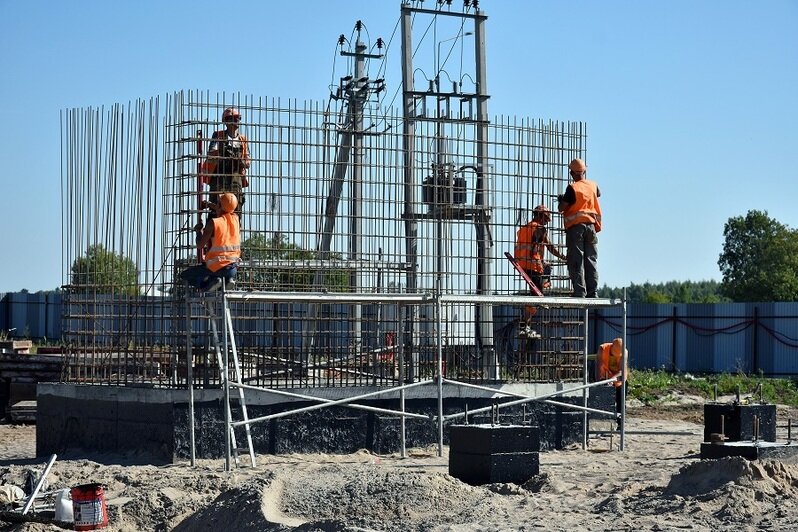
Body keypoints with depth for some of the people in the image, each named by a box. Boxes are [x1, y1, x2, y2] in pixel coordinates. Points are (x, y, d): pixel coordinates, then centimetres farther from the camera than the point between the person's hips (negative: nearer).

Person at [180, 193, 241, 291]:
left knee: (185, 275, 13)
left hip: (216, 267, -5)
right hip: (233, 266, 5)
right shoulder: (235, 218, 3)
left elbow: (200, 245, -10)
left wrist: (199, 230, 7)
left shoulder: (213, 223, -13)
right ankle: (229, 278, 7)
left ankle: (211, 281, -12)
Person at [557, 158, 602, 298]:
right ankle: (593, 290, 5)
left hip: (575, 226, -5)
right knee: (591, 260, 8)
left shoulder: (572, 188, -10)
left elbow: (561, 208, -10)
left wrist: (561, 199, 12)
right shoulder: (593, 186, 7)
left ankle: (579, 291, -10)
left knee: (576, 260, -4)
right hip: (591, 225, 5)